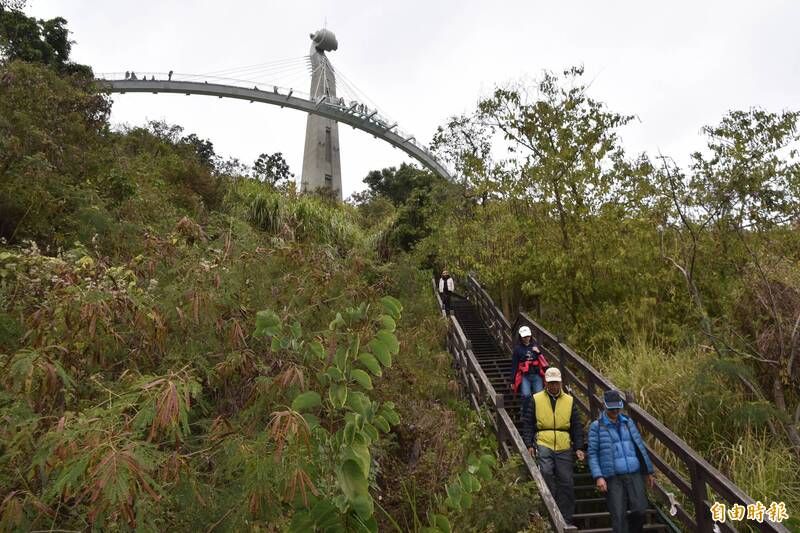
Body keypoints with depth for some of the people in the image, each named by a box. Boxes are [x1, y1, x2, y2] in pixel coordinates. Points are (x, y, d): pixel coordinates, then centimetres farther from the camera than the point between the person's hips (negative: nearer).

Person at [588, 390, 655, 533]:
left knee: (640, 510, -4)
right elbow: (593, 454, -3)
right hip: (613, 477, -3)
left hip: (634, 474, 3)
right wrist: (598, 477, -13)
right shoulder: (596, 426, -1)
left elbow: (640, 447, 15)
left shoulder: (628, 422, 11)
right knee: (619, 515, -4)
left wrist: (649, 471, 15)